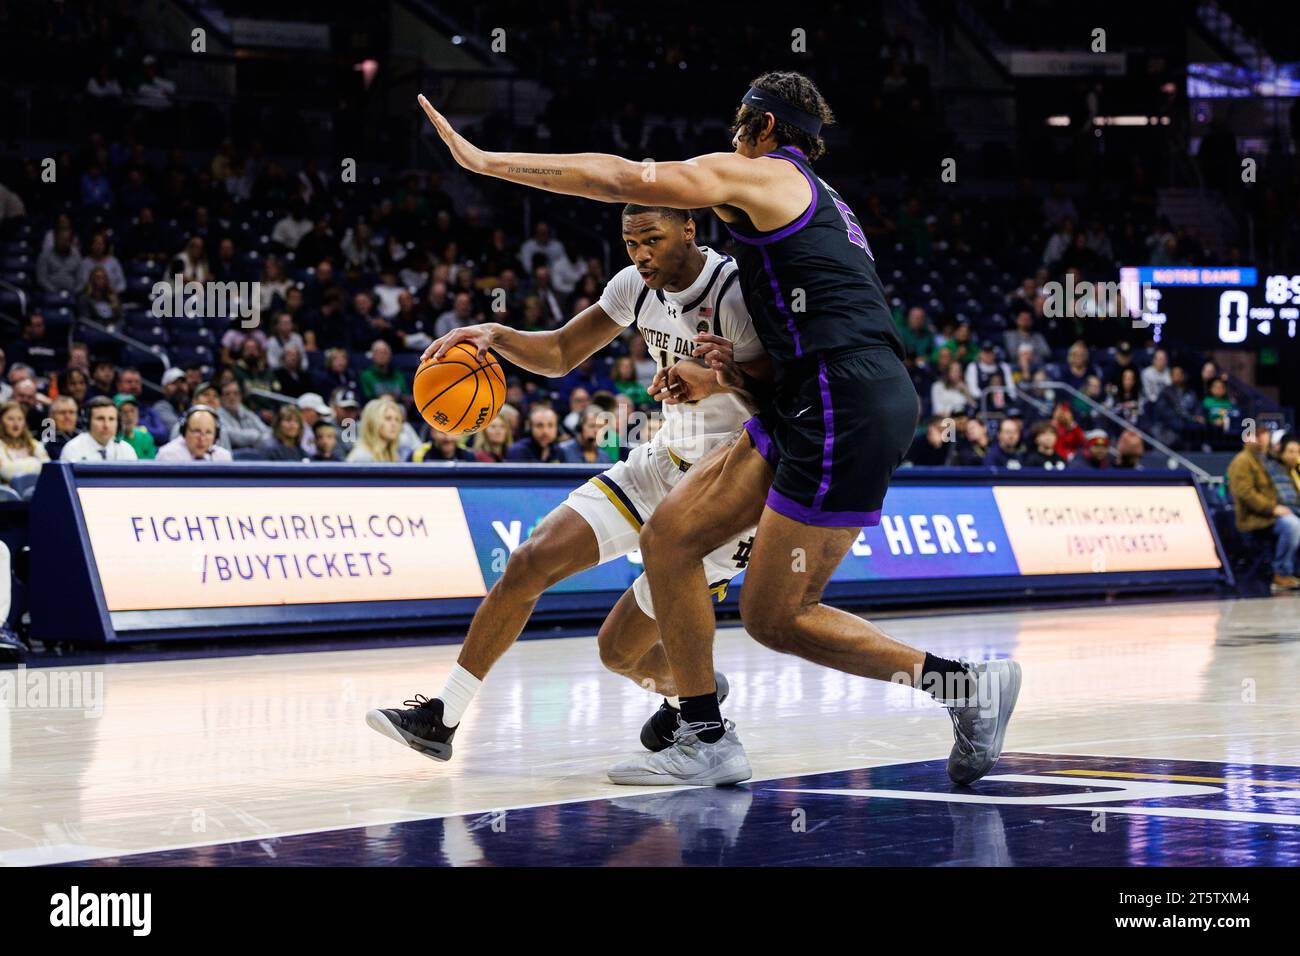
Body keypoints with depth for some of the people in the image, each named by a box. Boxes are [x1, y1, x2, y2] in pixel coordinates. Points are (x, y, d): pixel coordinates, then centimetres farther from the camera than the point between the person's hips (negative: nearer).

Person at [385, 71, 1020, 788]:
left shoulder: (757, 173, 1)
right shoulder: (821, 204, 28)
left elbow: (620, 177, -7)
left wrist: (485, 160, -2)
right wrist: (726, 378, 22)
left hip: (848, 407, -9)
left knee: (774, 617, -4)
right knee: (669, 534, 6)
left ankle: (967, 683, 0)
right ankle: (705, 740, 7)